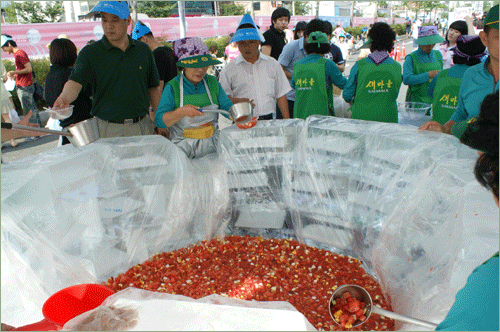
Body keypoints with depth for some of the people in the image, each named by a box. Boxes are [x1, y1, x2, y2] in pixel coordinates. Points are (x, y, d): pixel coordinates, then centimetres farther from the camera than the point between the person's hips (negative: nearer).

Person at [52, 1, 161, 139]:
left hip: (142, 126, 2)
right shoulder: (90, 52, -1)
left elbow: (153, 87, 12)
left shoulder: (143, 50, 8)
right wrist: (64, 97, -37)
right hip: (107, 130, -2)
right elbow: (75, 81, -14)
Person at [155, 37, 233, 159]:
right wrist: (182, 112, -25)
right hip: (183, 148, -3)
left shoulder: (213, 83, 8)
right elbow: (159, 120, -9)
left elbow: (227, 107, 7)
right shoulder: (173, 87, -3)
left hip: (212, 145, 3)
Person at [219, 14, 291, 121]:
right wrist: (236, 101, -14)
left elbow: (280, 95, 15)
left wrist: (286, 120, 8)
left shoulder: (273, 64, 14)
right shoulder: (229, 69, 7)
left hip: (269, 120, 2)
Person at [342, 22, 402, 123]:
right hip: (388, 118, 2)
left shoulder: (359, 65, -6)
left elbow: (347, 96, 0)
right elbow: (394, 95, 11)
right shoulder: (397, 66, 1)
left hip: (362, 117, -2)